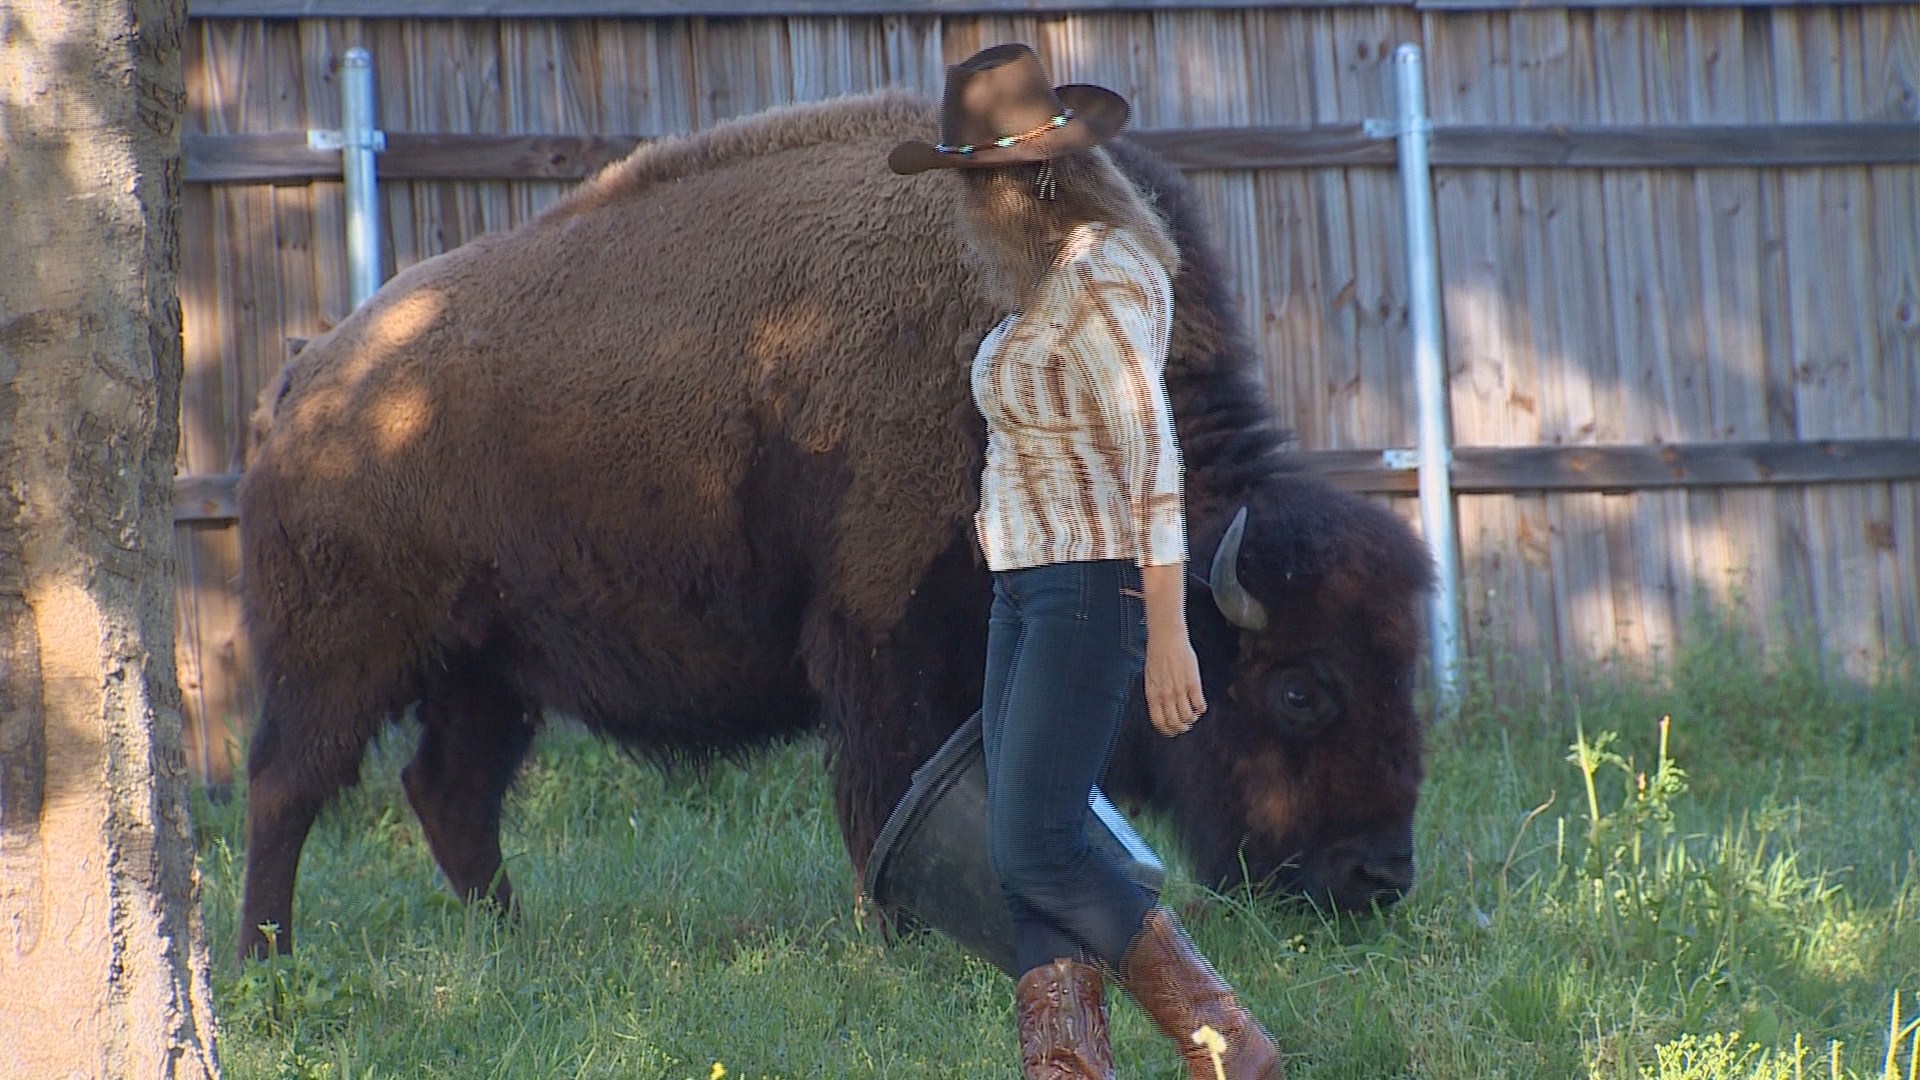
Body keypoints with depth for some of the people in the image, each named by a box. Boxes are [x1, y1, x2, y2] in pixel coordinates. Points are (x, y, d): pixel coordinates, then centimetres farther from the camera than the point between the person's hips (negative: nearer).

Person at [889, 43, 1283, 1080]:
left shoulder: (1099, 273, -16)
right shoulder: (1053, 276, 13)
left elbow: (1153, 455, -21)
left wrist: (1167, 635, -24)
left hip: (1093, 586, -10)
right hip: (1029, 591, 10)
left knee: (1036, 850, -14)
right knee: (1026, 853, 1)